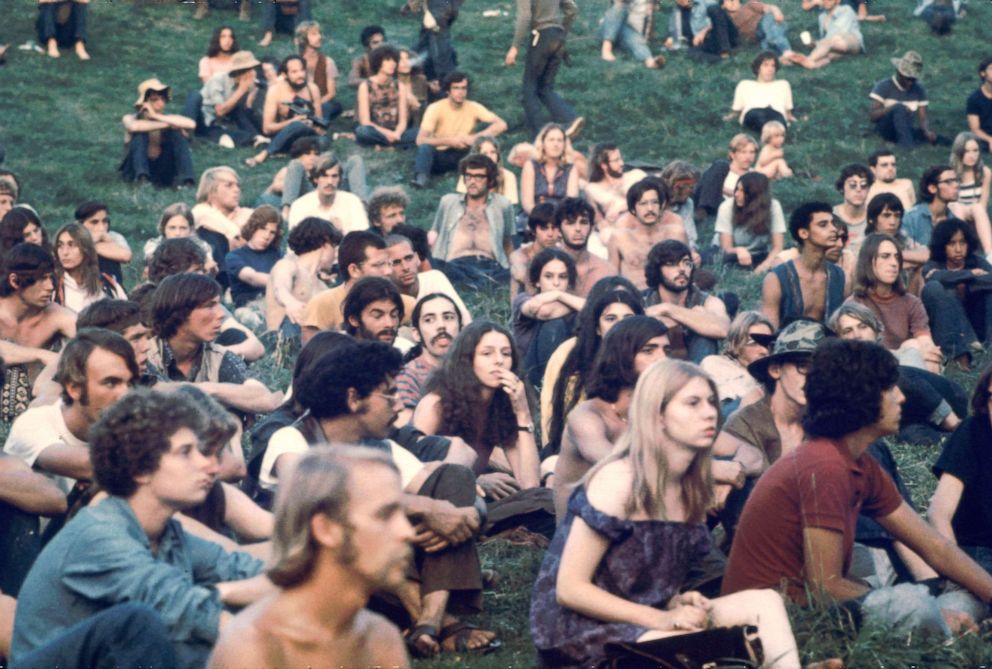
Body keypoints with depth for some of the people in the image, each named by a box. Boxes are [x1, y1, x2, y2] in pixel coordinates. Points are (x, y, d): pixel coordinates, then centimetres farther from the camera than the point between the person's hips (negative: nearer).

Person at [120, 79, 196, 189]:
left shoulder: (169, 118, 1)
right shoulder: (130, 118, -3)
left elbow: (191, 124, -22)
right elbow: (134, 127, -31)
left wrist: (157, 116, -21)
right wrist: (166, 125, -23)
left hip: (163, 172, 2)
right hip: (137, 169, -2)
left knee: (178, 132, -18)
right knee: (140, 133, -22)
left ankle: (186, 180, -31)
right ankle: (141, 176, -38)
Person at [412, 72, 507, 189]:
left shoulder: (473, 107, -6)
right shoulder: (435, 108, -13)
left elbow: (501, 125, -16)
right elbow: (420, 140, -22)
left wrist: (475, 138, -29)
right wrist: (450, 141, -30)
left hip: (463, 155, 2)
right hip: (440, 156, -2)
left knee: (489, 129, -19)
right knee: (425, 148, -37)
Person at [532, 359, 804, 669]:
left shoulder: (691, 489, 7)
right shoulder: (618, 481, -16)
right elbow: (570, 588, -18)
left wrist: (679, 603, -6)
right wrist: (660, 619, -23)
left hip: (643, 622, 8)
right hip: (580, 630, -8)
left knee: (764, 602, -10)